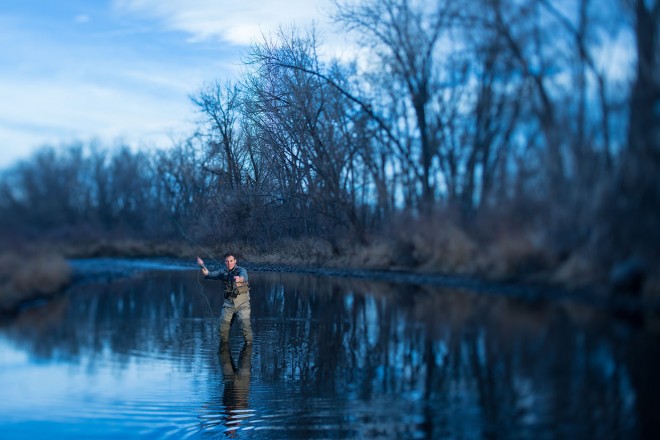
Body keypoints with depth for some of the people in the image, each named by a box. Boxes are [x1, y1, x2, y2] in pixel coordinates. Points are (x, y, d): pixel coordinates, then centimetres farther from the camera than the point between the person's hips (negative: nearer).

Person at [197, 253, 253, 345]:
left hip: (242, 303, -4)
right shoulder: (223, 271, 5)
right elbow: (209, 274, 2)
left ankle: (249, 341, 6)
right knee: (223, 322, 2)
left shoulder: (241, 270, -10)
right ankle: (223, 340, 25)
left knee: (244, 322, -13)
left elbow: (243, 277, -32)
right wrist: (202, 266, -14)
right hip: (229, 303, 4)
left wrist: (239, 278, -56)